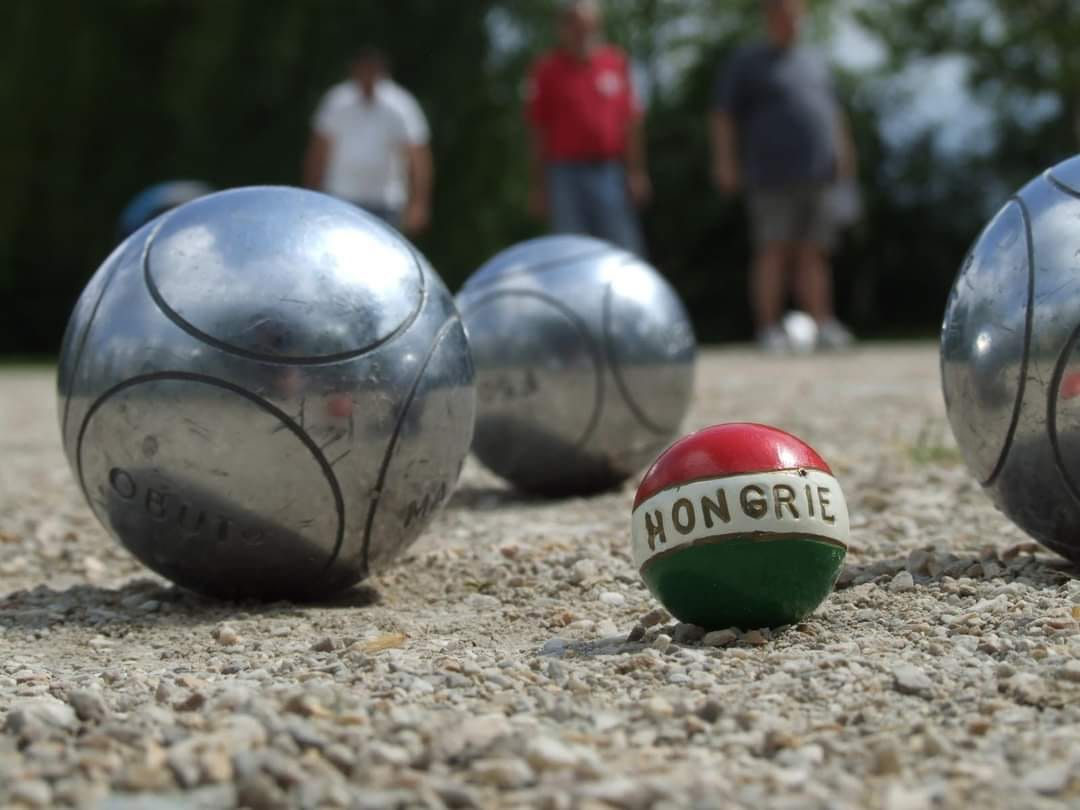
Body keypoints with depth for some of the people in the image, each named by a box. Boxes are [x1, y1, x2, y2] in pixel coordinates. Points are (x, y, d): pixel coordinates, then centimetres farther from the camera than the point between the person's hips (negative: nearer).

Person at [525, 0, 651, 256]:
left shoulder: (616, 62, 9)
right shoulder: (547, 70, 4)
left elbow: (631, 122, 9)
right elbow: (537, 133, 4)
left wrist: (637, 173, 4)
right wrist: (537, 186, 1)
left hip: (610, 174, 2)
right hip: (566, 174, -2)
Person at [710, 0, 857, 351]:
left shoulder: (814, 61, 21)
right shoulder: (746, 62, 4)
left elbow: (833, 110, 28)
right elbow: (722, 115, -1)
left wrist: (843, 151, 20)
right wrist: (724, 161, -9)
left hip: (815, 175, 5)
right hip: (772, 177, -5)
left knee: (813, 253, 4)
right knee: (775, 250, -9)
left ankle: (824, 325, 3)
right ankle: (769, 328, -7)